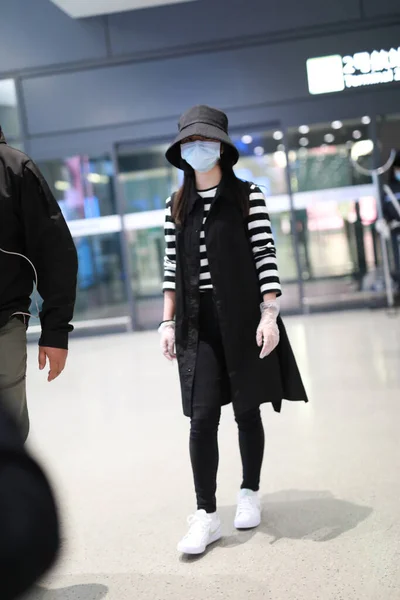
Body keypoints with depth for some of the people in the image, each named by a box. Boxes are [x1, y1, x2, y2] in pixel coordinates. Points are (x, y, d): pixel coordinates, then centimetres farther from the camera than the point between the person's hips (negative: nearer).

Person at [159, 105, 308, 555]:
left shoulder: (247, 196, -1)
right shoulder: (176, 206, 9)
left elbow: (265, 256, -5)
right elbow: (172, 267, 10)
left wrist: (269, 314, -13)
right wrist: (168, 322, 5)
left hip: (243, 316, -2)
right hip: (198, 323, 2)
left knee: (247, 410, 8)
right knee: (202, 417, -5)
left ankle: (250, 493, 28)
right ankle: (206, 514, 3)